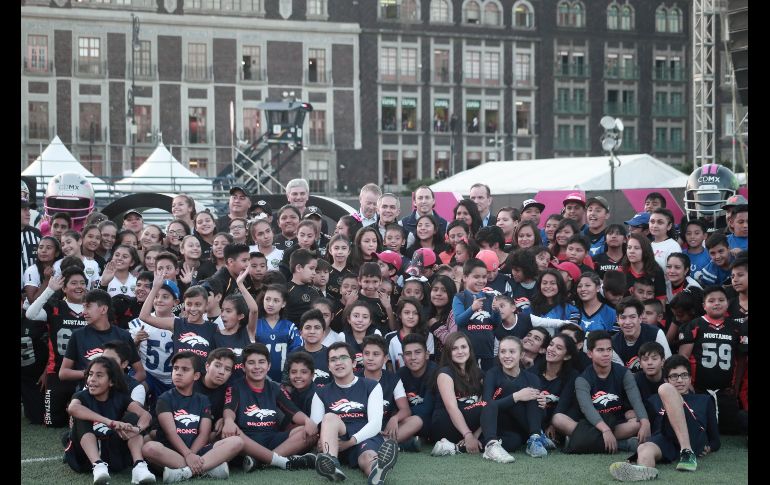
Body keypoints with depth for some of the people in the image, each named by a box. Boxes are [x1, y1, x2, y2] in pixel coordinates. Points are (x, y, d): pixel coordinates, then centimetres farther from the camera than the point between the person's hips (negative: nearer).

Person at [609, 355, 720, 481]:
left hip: (692, 440, -1)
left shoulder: (704, 400, 33)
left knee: (665, 389, -24)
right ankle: (644, 471, -76)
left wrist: (709, 448, 6)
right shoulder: (655, 400, 35)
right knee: (644, 451, -37)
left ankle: (687, 452, -40)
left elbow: (715, 440, 28)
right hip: (664, 438, 1)